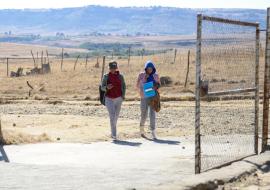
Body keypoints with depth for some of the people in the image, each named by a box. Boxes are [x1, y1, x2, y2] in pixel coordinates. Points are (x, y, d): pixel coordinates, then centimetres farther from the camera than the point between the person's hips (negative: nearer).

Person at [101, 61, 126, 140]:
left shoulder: (120, 76, 3)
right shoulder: (106, 76, -1)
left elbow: (123, 86, 13)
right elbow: (102, 87, 1)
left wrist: (123, 95, 0)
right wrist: (107, 87, -21)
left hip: (118, 98, 3)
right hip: (109, 98, -3)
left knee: (116, 116, 11)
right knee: (112, 116, -15)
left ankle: (112, 133, 27)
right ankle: (114, 134, -17)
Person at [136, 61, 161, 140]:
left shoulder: (155, 75, 4)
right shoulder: (141, 75, -1)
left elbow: (159, 84, 17)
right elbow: (138, 86, -1)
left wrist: (156, 87, -6)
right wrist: (144, 79, -13)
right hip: (144, 97, -1)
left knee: (152, 114, -9)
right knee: (144, 115, 4)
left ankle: (153, 133, -9)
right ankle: (141, 129, 32)